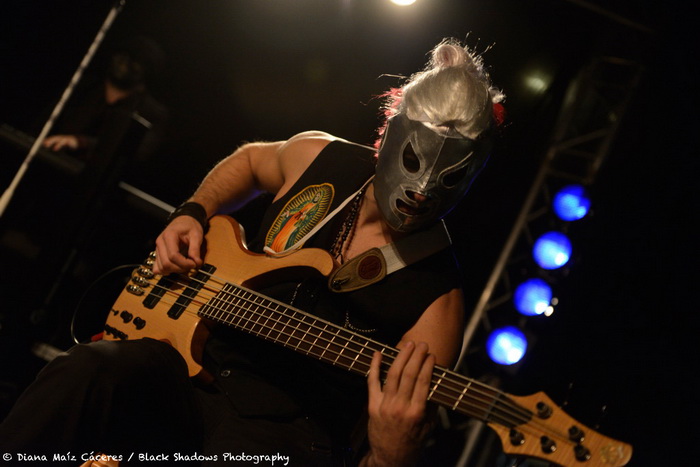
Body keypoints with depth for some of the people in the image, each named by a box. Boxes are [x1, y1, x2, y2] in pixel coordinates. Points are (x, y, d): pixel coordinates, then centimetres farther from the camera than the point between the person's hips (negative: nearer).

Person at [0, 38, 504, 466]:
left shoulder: (436, 297, -10)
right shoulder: (317, 157, 2)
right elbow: (249, 160, 27)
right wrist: (192, 214, 10)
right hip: (195, 361, 5)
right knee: (90, 372, -29)